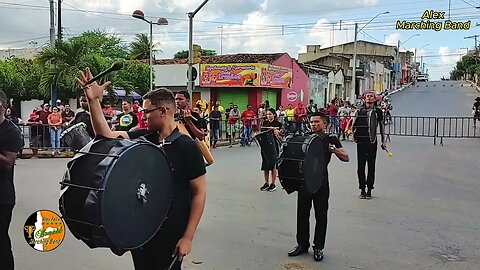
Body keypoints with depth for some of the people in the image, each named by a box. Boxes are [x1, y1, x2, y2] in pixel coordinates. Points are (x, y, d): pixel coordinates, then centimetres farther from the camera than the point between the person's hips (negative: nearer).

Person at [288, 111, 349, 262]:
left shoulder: (330, 140, 2)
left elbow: (346, 158, -4)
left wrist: (334, 150, -22)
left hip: (321, 181, -3)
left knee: (321, 215, 5)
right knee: (302, 213, 9)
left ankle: (318, 247, 17)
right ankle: (302, 244, 24)